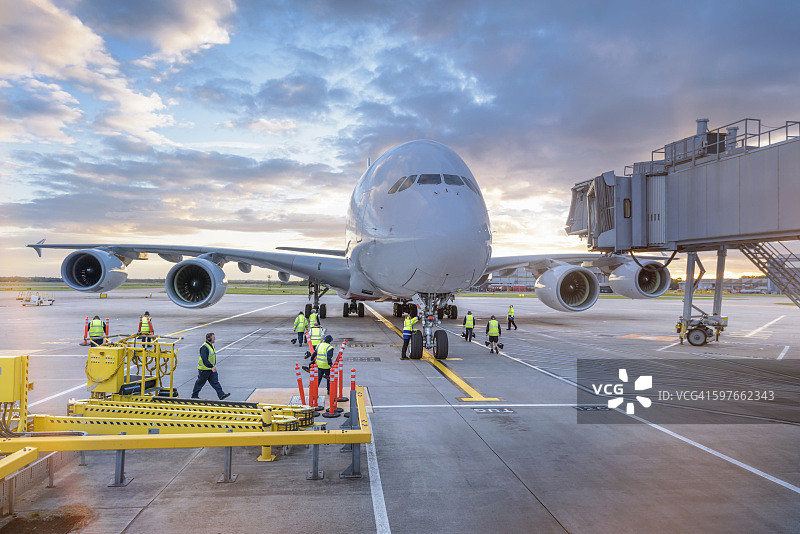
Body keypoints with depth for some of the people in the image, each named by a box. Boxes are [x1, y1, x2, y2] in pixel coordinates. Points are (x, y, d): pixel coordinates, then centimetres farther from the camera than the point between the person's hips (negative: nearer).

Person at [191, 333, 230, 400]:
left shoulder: (212, 345, 9)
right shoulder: (204, 347, -22)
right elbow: (204, 359, -31)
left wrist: (214, 366, 23)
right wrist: (211, 367, -36)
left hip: (212, 368, 8)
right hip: (204, 369, -8)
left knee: (215, 381, 0)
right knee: (200, 382, 8)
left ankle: (221, 395, -6)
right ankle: (194, 395, 25)